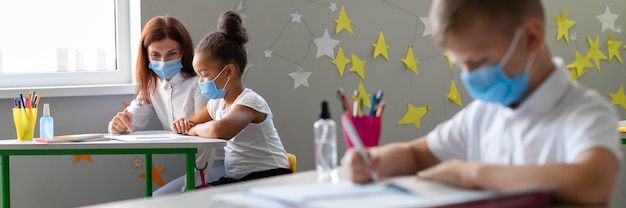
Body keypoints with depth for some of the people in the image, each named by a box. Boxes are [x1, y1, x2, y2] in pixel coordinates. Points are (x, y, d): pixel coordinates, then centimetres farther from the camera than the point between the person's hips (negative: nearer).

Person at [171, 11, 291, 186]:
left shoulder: (250, 101, -16)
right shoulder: (217, 103, 10)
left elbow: (219, 130, -38)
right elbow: (192, 123, 27)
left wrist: (196, 129, -15)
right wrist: (183, 124, 1)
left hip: (268, 179, -8)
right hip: (235, 180, 8)